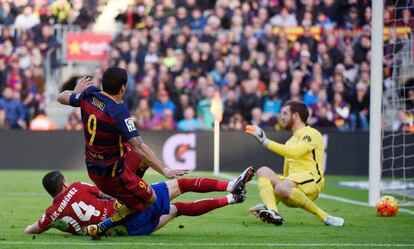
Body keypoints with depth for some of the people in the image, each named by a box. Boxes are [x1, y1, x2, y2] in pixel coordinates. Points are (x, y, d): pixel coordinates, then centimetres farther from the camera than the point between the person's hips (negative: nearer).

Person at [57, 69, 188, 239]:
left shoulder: (89, 95, -10)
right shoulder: (118, 111, -30)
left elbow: (62, 98, 11)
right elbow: (138, 147, -34)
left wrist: (77, 90, 31)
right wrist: (165, 171, -32)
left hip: (92, 166, 8)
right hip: (112, 173, -8)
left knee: (145, 158, 23)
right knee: (149, 199, 8)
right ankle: (101, 228, 8)